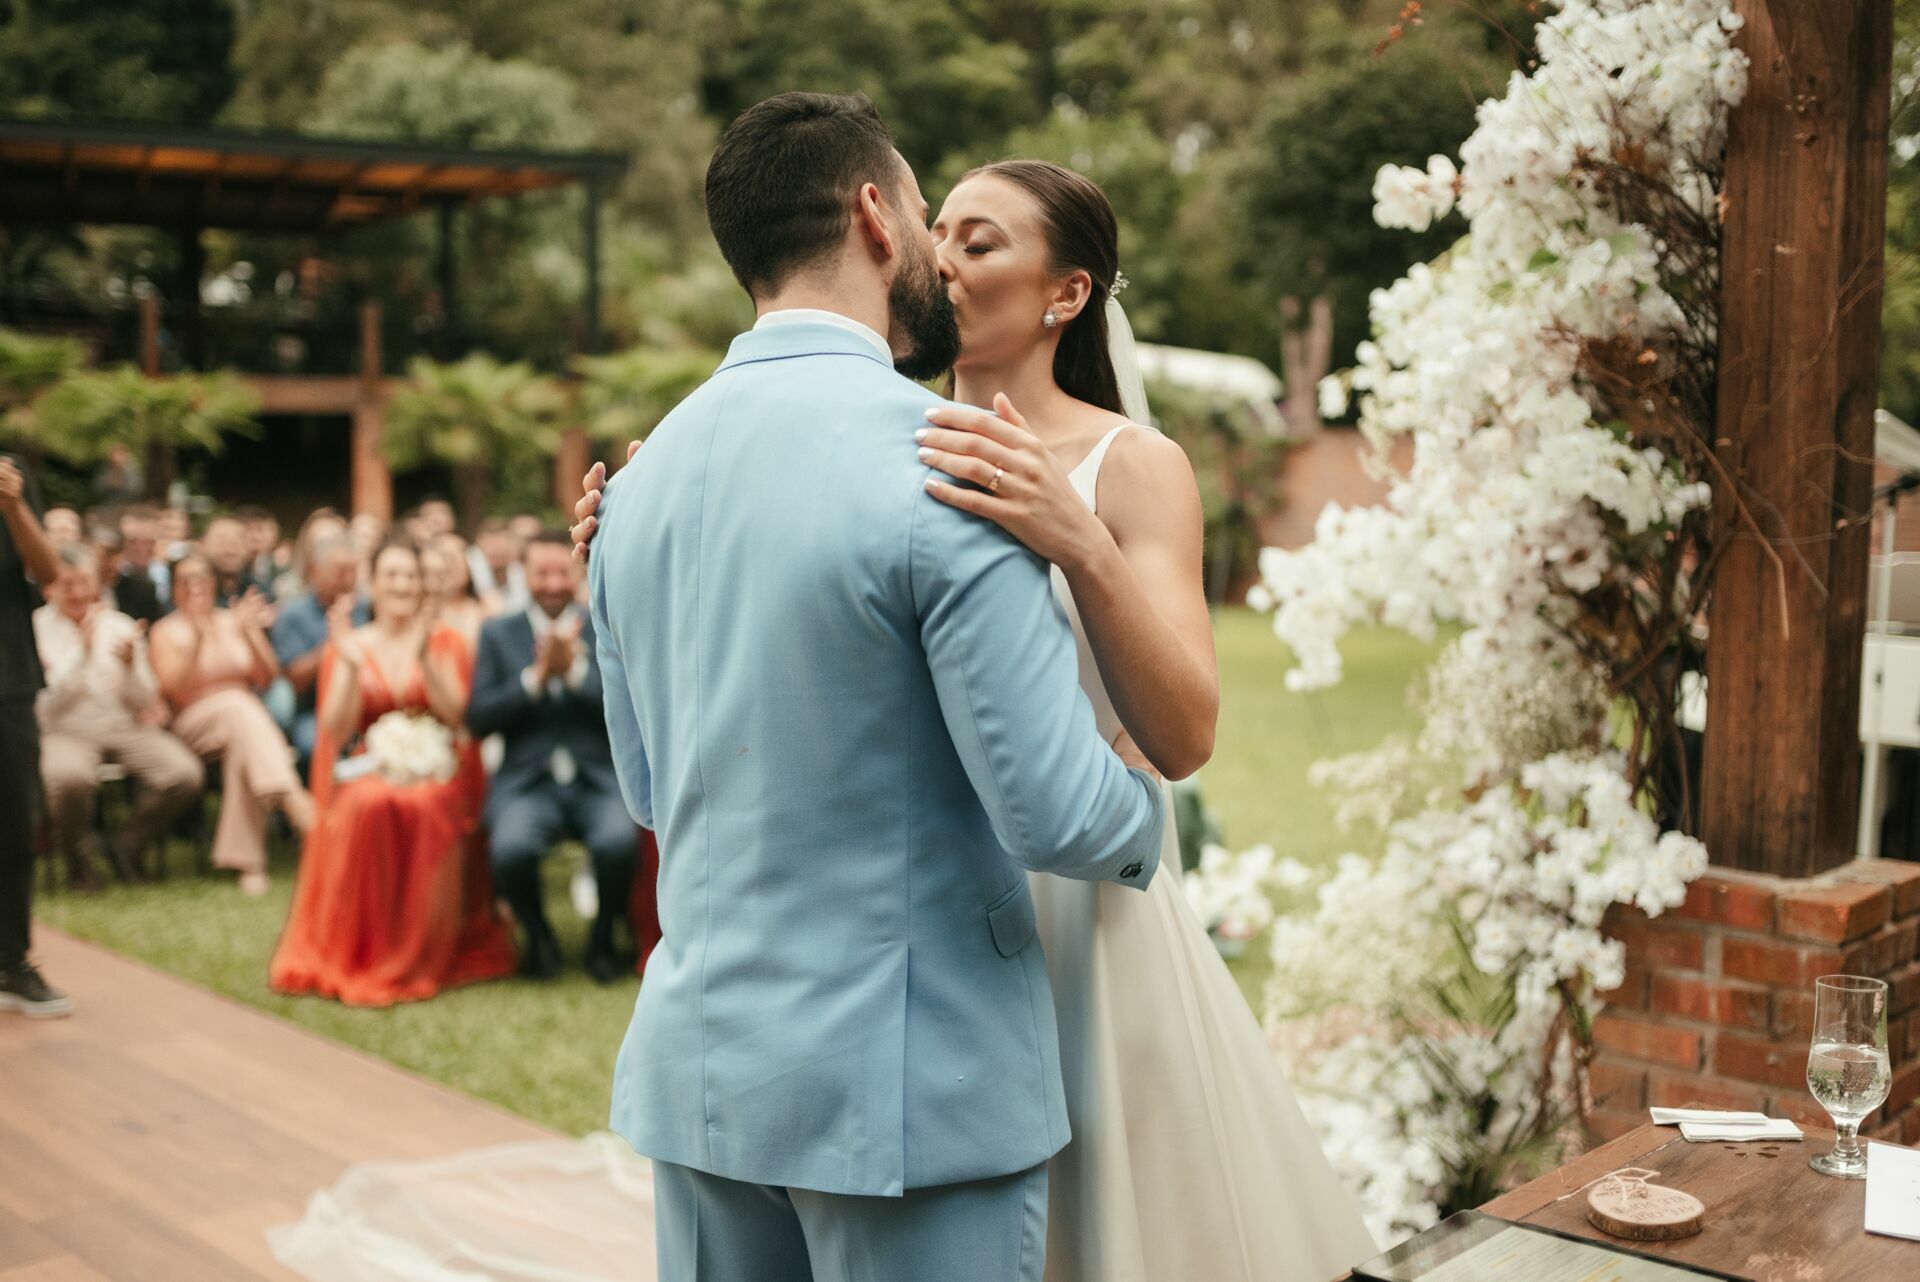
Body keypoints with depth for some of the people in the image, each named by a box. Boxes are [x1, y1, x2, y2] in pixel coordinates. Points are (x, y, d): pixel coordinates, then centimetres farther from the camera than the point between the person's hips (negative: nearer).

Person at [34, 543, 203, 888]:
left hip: (124, 727, 4)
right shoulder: (34, 630, 0)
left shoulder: (119, 625, 11)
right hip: (66, 732, -3)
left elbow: (142, 702, 9)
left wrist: (130, 663, -12)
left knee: (185, 774, -23)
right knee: (68, 777, -39)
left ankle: (126, 844, 5)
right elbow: (48, 704, -9)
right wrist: (83, 651, -18)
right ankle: (78, 856, -6)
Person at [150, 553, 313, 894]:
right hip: (194, 722, -3)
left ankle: (246, 860, -37)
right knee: (239, 706, -37)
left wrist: (249, 632, -9)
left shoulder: (233, 622, 17)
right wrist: (198, 637, -19)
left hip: (244, 715, 3)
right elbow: (174, 687, -9)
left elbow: (266, 677, 4)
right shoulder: (167, 631, 8)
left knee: (243, 751, -35)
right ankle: (291, 798, -54)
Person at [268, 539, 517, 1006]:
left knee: (423, 808, -36)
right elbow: (337, 729, -1)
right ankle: (359, 949, -23)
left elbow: (457, 715, -4)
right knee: (368, 807, -36)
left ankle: (421, 954, -21)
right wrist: (351, 664, -13)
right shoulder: (346, 645, 11)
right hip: (368, 772, 0)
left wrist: (424, 659, -16)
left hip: (436, 775, 0)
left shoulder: (445, 641, 11)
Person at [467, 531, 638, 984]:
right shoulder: (498, 633, 12)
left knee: (618, 842, -32)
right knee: (511, 848, -32)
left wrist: (575, 671, -13)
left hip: (600, 777, 0)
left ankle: (603, 938, 0)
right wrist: (535, 677, -11)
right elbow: (478, 719, 2)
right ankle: (537, 936, 2)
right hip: (525, 780, 0)